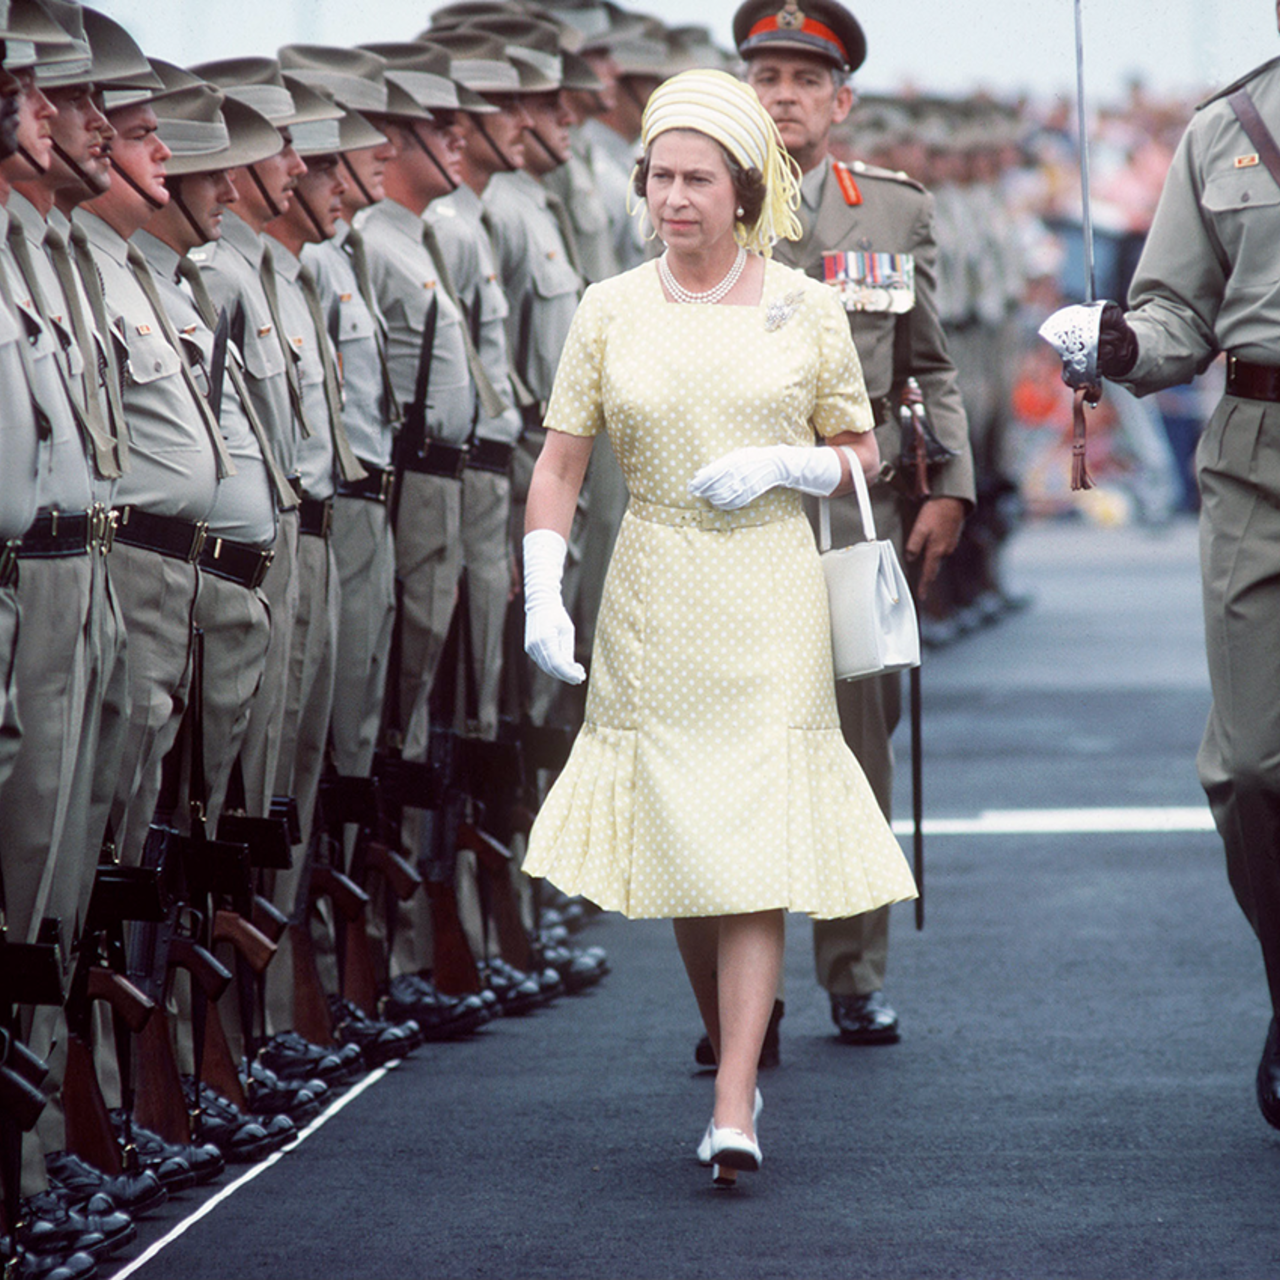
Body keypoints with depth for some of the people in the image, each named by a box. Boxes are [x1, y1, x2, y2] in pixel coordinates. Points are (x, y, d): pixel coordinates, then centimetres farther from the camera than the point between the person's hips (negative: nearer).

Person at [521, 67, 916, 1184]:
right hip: (654, 607, 2)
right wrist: (543, 596, -7)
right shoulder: (610, 313, 4)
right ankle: (736, 1064, 26)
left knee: (754, 848, -10)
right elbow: (558, 468, 5)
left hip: (770, 602, -2)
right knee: (681, 846, 6)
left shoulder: (806, 310, 1)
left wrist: (777, 465, -10)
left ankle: (733, 1114, -14)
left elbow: (864, 458, 9)